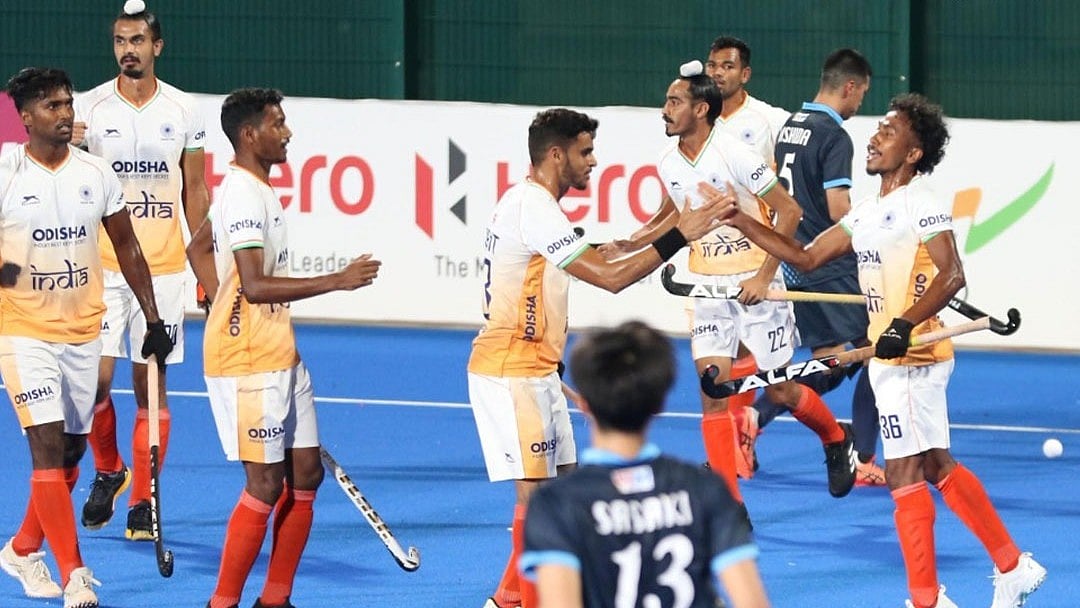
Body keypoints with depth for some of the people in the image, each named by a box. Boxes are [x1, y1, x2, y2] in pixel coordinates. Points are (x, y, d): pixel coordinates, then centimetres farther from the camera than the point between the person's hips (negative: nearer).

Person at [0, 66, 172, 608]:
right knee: (48, 444, -13)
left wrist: (153, 319, 9)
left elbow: (126, 248, 12)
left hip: (83, 331, 5)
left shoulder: (95, 173, 2)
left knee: (72, 448, 11)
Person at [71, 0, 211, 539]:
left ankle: (142, 502, 8)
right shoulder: (88, 109, 1)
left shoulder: (183, 111, 5)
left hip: (164, 268, 1)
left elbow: (195, 192, 10)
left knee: (152, 386, 2)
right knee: (96, 378, -8)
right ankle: (108, 471, 19)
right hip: (102, 267, -1)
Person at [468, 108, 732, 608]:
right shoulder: (535, 210, -19)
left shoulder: (525, 201, 15)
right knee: (536, 491, -10)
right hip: (510, 374, -11)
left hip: (533, 372, 11)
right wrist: (677, 237, -20)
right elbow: (611, 278, -23)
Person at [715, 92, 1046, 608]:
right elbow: (806, 258, 19)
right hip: (890, 357, 9)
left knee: (904, 472, -8)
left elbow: (951, 275, -23)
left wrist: (905, 324, -34)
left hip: (912, 356, -9)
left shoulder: (921, 204, -12)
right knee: (937, 467, 16)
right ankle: (1013, 567, 24)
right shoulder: (867, 212, 16)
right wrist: (742, 223, 13)